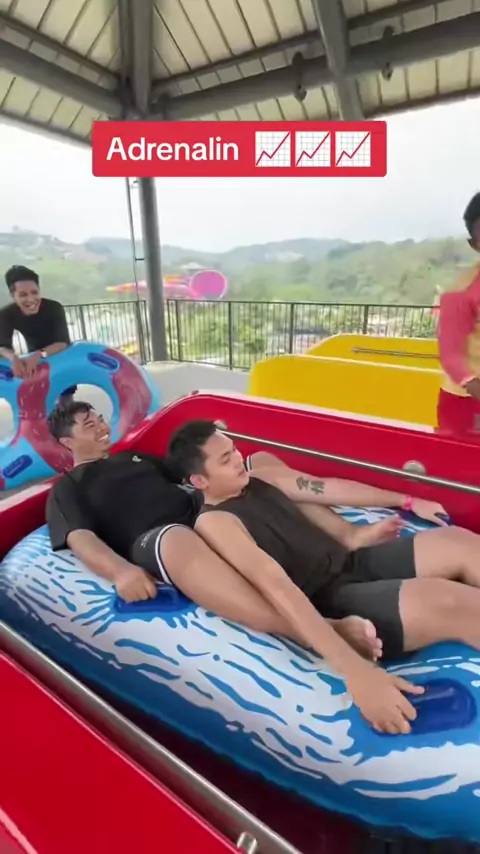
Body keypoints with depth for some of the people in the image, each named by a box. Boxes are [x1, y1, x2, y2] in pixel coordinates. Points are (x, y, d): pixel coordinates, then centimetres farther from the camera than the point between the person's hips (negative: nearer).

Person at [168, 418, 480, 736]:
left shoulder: (261, 478, 11)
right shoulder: (213, 523, -12)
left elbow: (331, 488, 15)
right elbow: (277, 587, -25)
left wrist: (409, 502, 19)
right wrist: (355, 670, -32)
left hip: (355, 564, 8)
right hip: (330, 602, -7)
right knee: (450, 603, -27)